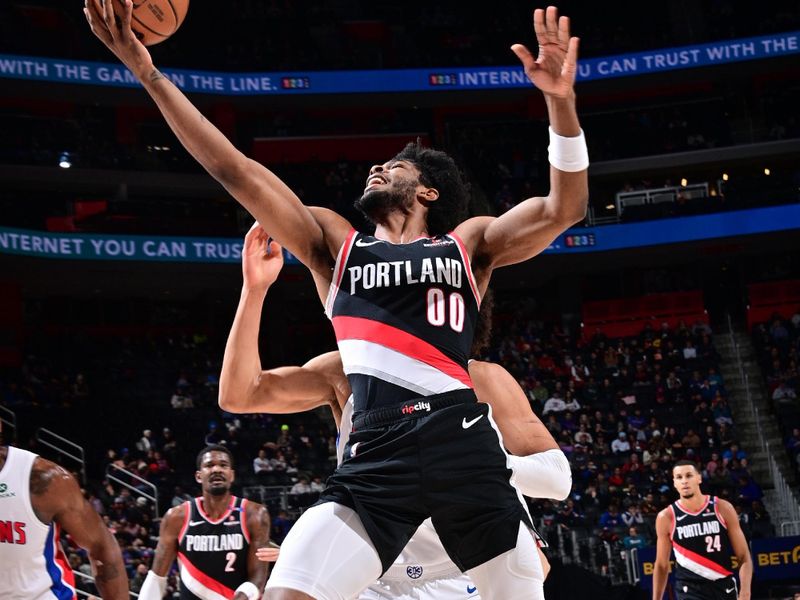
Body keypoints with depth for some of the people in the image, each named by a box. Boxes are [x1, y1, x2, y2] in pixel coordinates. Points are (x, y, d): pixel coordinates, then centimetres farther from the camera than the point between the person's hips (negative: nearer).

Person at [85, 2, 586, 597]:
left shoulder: (467, 243, 18)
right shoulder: (334, 243, 20)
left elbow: (563, 210, 4)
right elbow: (236, 171, 12)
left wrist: (560, 102, -12)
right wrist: (148, 72, 6)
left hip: (464, 442, 0)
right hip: (374, 454, 1)